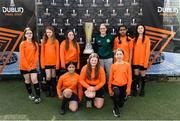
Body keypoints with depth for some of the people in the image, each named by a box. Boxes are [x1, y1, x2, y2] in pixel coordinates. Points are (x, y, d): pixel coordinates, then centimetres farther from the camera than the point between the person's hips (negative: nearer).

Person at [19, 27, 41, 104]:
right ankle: (30, 94, 26)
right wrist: (27, 66, -12)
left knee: (34, 79, -6)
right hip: (24, 66, -1)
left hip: (33, 66, 1)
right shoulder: (23, 44, -6)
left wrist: (34, 65, -6)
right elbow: (22, 56, -10)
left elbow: (36, 55, 2)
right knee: (27, 80, 10)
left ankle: (38, 96, -2)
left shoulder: (35, 44, 3)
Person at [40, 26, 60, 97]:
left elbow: (57, 53, -2)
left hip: (54, 62, -1)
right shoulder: (44, 41, 3)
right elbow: (42, 53, 3)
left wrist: (57, 63, -6)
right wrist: (42, 63, -2)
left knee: (53, 76, 10)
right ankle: (48, 90, 21)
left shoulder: (56, 41, -2)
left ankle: (53, 90, 23)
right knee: (48, 77, -1)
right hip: (46, 62, 1)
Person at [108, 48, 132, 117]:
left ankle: (124, 96, 46)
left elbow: (129, 77, -3)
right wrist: (110, 89, 1)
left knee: (121, 104, 9)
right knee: (116, 93, -36)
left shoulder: (127, 65, -7)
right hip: (115, 85, -1)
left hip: (124, 85, 1)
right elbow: (110, 78, -1)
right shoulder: (113, 66, -6)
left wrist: (128, 88, -4)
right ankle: (115, 109, -12)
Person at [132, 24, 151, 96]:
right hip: (135, 60, 3)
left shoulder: (146, 39, -4)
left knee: (142, 75, 8)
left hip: (143, 61, -3)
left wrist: (146, 61, -12)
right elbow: (133, 50, 8)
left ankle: (142, 90, 21)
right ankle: (135, 89, 19)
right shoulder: (135, 39, 7)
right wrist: (132, 59, 2)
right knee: (136, 75, 9)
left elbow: (147, 51, -7)